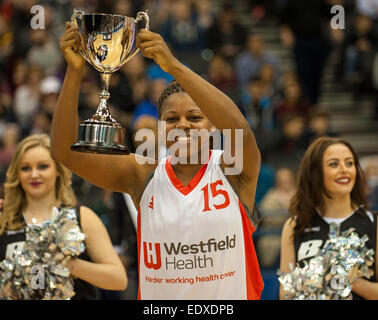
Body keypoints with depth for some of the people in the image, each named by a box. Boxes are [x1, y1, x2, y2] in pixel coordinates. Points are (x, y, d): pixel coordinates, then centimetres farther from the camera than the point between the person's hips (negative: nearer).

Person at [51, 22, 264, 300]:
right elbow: (65, 152, -11)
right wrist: (74, 71, -23)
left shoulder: (232, 170, -7)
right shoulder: (144, 175, -2)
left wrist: (173, 66, -34)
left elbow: (240, 130, -29)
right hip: (157, 296, 2)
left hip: (232, 296, -1)